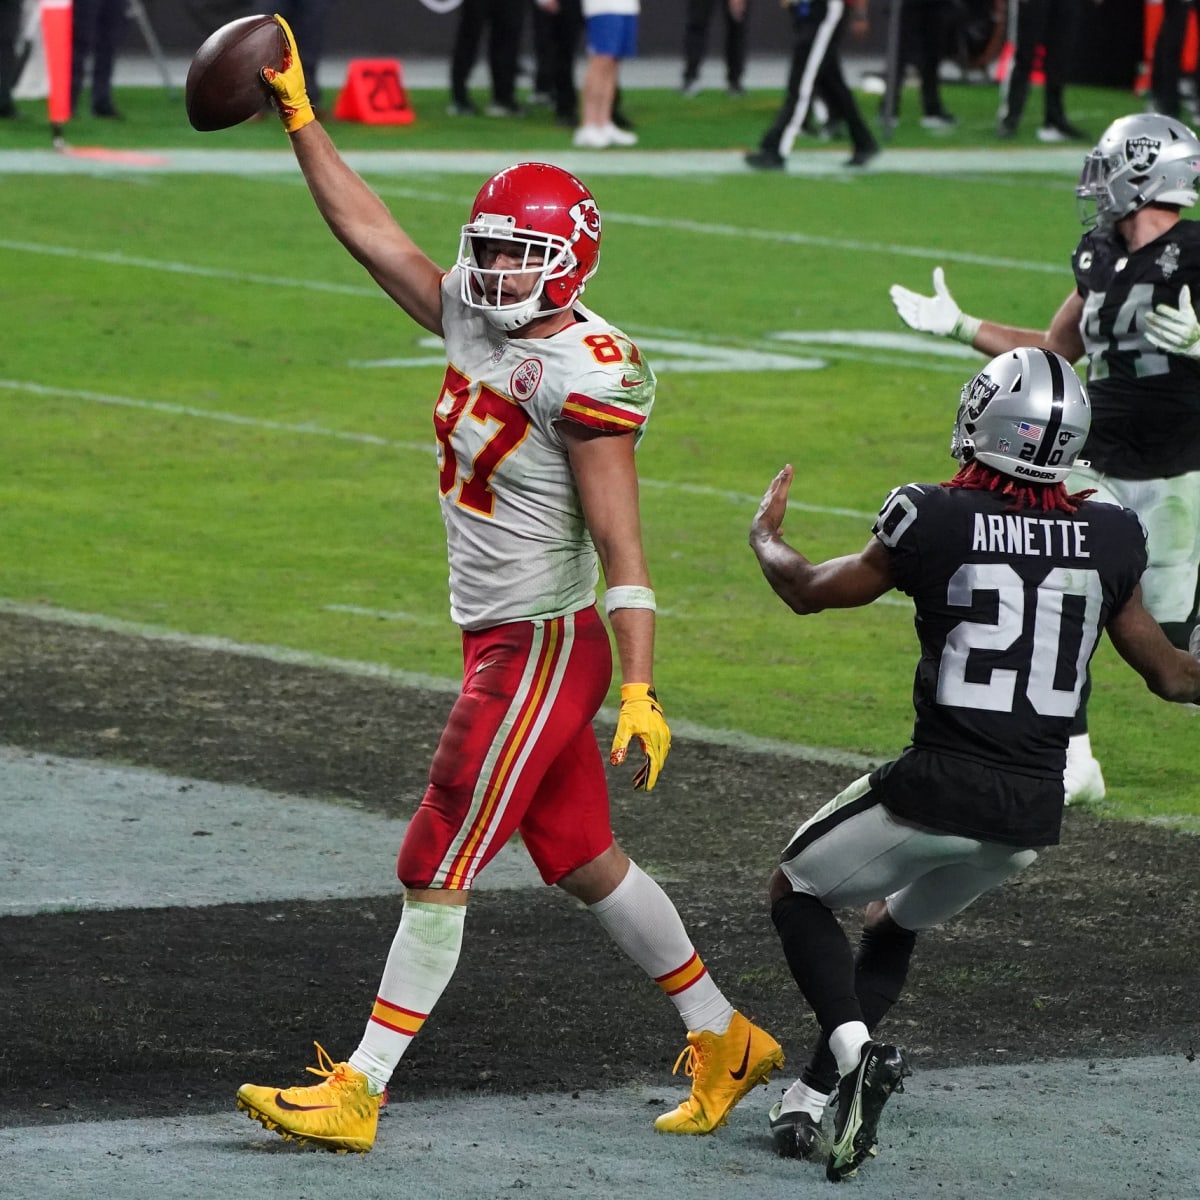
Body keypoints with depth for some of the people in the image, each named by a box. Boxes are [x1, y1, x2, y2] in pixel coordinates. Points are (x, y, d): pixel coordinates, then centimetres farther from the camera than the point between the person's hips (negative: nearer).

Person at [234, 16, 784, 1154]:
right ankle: (724, 1039, 26)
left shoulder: (585, 373, -19)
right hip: (498, 634, 9)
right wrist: (297, 115, 7)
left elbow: (621, 549, -20)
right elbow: (369, 230, 13)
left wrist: (640, 692, -24)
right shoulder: (471, 316, 5)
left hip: (548, 643, -9)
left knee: (436, 868, -5)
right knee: (582, 861, 15)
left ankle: (356, 1092, 1)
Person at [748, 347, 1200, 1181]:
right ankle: (812, 1097, 23)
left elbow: (810, 592, 9)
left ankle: (852, 1046, -7)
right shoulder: (1110, 540, 0)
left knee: (799, 894, 19)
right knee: (897, 926, 29)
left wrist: (766, 538, 30)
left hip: (938, 790, -5)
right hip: (1033, 813, 5)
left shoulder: (933, 523, -9)